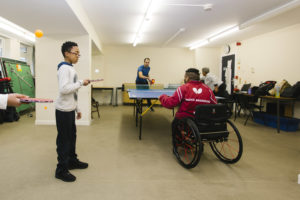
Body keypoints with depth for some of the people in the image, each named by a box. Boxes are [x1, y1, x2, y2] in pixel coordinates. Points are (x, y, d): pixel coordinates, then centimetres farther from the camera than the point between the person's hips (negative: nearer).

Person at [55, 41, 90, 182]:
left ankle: (72, 161, 34)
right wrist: (81, 83, -19)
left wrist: (77, 109, 21)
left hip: (69, 110, 9)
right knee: (64, 140, -1)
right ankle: (61, 170, 12)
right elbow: (64, 89, -28)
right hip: (63, 111, -9)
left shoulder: (70, 68, 15)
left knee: (71, 137, 19)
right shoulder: (64, 68, -15)